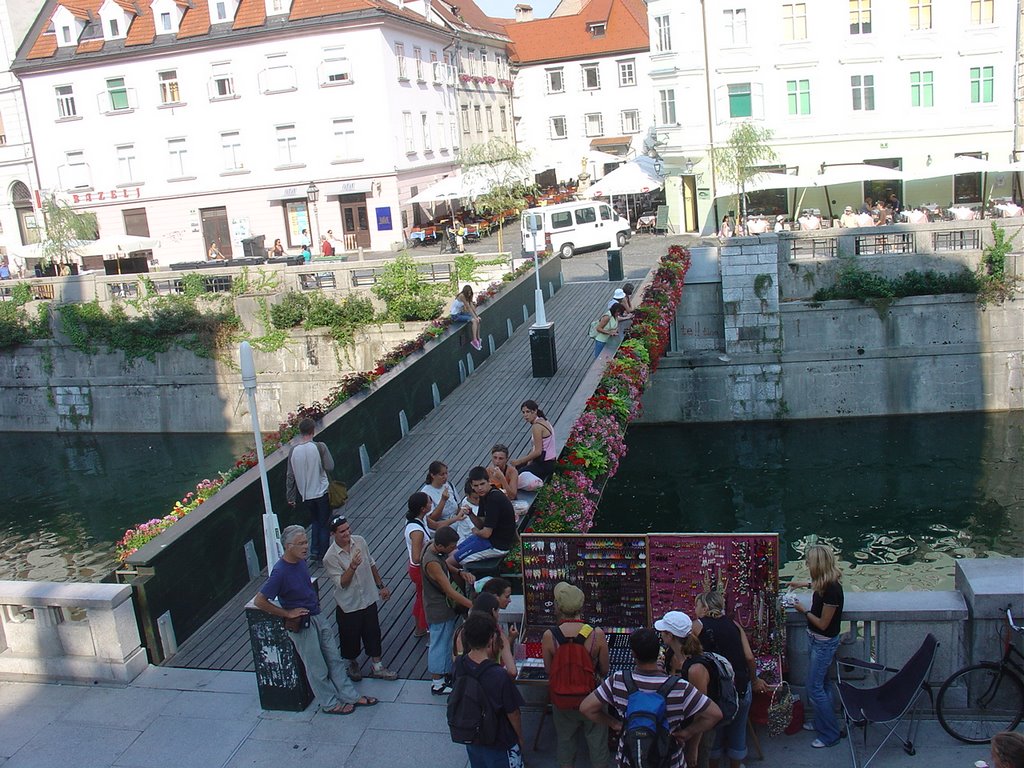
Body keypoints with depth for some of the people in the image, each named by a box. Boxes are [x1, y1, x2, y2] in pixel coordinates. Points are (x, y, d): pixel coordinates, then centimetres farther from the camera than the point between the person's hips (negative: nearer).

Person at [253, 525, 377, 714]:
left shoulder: (300, 561, 0)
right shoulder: (280, 572, -26)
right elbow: (259, 601, -26)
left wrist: (314, 598, 7)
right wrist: (288, 613, -20)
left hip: (317, 617, 8)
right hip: (302, 625, -8)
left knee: (334, 659, 16)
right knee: (318, 669, 9)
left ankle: (350, 696, 28)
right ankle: (330, 703, 26)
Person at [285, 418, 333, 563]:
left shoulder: (293, 450, -6)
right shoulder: (319, 447, -17)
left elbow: (290, 476, 0)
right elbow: (329, 467, -15)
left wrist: (290, 497, 9)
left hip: (305, 495, 3)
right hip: (322, 492, -3)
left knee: (315, 521, 23)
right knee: (323, 524, 11)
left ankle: (314, 551, 16)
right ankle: (323, 555, 16)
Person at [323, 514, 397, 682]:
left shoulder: (360, 541, -8)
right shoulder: (330, 558, -23)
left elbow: (371, 564, 7)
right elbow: (342, 583, -24)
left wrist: (381, 586, 11)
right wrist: (352, 567, -40)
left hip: (369, 599, 4)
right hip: (348, 606, -4)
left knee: (373, 633, 16)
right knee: (351, 637, 15)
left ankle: (377, 667, 35)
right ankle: (353, 664, 44)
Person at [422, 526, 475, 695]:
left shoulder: (435, 546, -7)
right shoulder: (431, 562, -35)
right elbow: (450, 591, -34)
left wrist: (460, 572, -7)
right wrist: (474, 606, -34)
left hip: (447, 606, 9)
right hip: (439, 610, -9)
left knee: (447, 642, 24)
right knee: (439, 644, 7)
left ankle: (446, 674, 42)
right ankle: (437, 684, 24)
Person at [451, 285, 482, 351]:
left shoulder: (467, 296, 3)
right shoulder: (462, 296, -24)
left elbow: (472, 306, 3)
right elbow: (468, 308, -23)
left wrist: (477, 316, -3)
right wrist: (475, 317, -20)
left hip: (461, 313, 9)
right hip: (455, 316, -9)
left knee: (478, 320, 0)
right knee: (474, 320, -22)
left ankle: (478, 338, 4)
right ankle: (474, 340, -20)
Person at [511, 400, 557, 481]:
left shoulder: (536, 426, -19)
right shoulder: (543, 421, 10)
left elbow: (538, 452, -22)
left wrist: (519, 461, -14)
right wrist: (529, 461, 6)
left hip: (544, 464, -10)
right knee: (516, 467, 20)